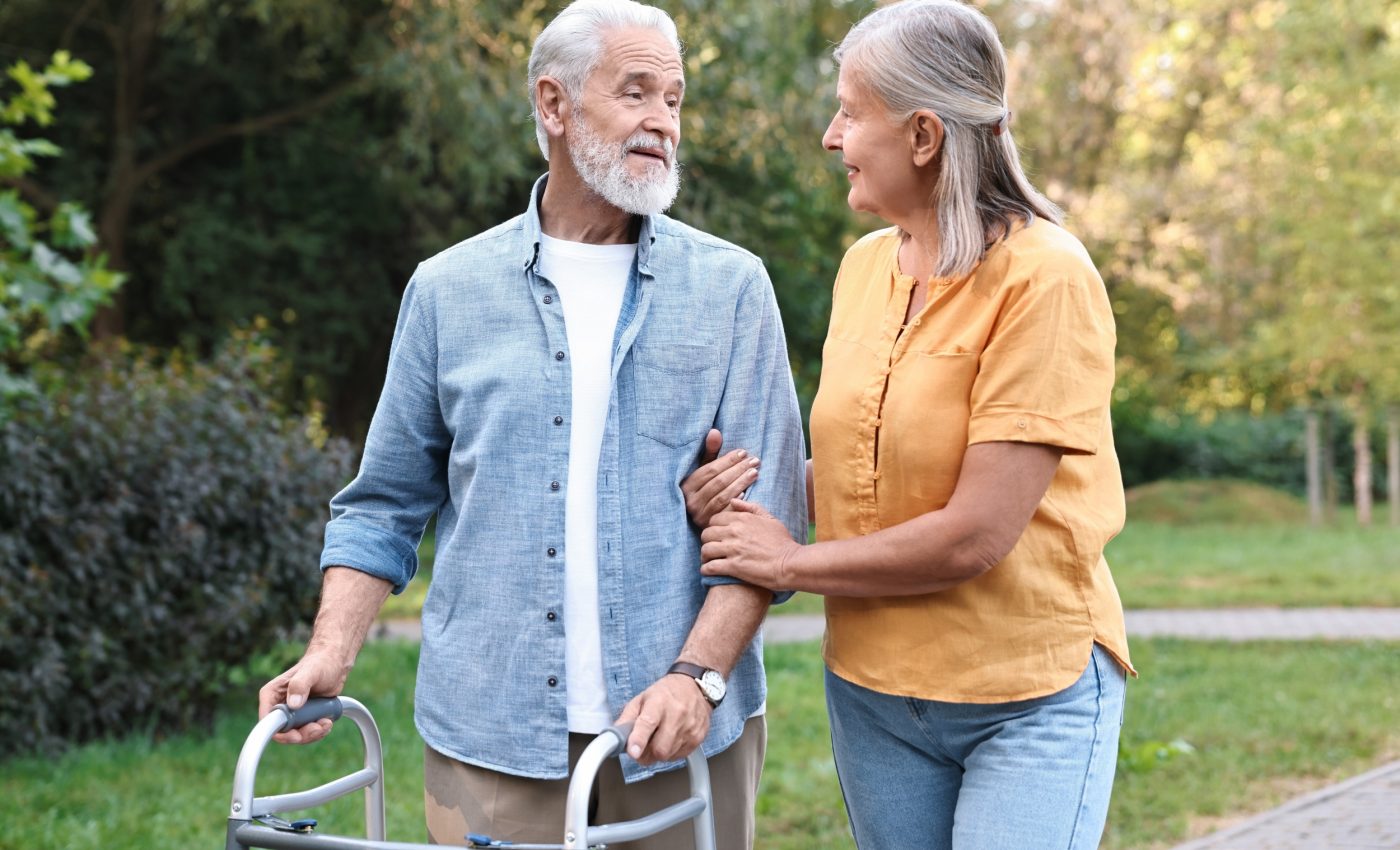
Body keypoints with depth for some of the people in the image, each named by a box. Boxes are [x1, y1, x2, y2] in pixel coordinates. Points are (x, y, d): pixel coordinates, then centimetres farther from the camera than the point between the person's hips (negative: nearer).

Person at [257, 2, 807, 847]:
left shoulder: (730, 289, 2)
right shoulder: (448, 291, 5)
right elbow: (384, 506, 10)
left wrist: (698, 673, -16)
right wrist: (331, 653, -4)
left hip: (682, 733, 0)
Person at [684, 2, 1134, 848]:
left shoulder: (1045, 277, -17)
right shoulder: (865, 265, 5)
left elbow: (976, 535, -22)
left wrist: (793, 562, -10)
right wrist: (751, 489, -4)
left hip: (1029, 694, -6)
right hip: (873, 686, 6)